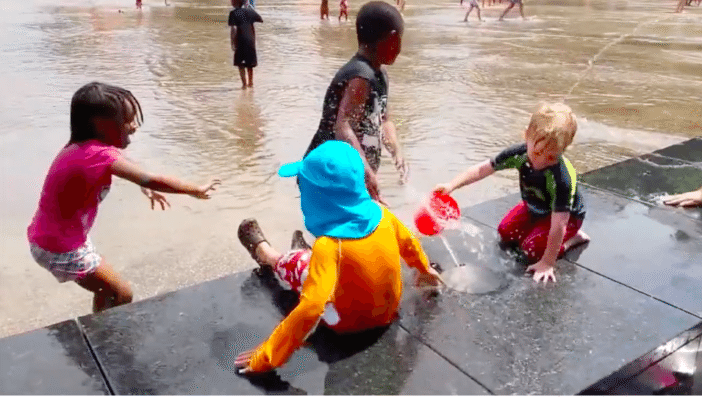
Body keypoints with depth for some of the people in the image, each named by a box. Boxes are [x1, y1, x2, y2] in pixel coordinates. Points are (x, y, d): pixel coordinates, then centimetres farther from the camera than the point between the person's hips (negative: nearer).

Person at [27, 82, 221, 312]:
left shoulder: (82, 147, -1)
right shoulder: (99, 155, -30)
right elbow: (151, 180, -29)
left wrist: (144, 187, 5)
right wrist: (196, 190, -19)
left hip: (49, 238, 9)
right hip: (61, 249, -9)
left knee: (108, 290, 22)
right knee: (122, 296, 1)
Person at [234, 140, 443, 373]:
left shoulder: (329, 246, -35)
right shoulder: (380, 213, -17)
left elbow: (310, 310, -40)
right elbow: (408, 242, 1)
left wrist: (266, 357, -30)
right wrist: (425, 269, 23)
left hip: (348, 322, -5)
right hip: (388, 310, 5)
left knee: (295, 262, 14)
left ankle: (263, 252, 46)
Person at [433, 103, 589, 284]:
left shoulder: (562, 178, -42)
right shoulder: (519, 154, -27)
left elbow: (558, 224, -38)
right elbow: (483, 169, -16)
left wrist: (547, 263, -34)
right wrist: (452, 185, -25)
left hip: (567, 216, -6)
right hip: (535, 208, 6)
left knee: (533, 248, -20)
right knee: (505, 231, 2)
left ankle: (573, 237, 3)